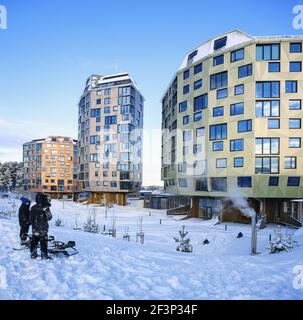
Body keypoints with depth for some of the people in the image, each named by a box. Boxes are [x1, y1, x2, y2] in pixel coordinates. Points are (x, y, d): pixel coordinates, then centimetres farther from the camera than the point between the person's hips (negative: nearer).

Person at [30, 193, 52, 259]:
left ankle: (33, 254, 23)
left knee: (34, 241, 15)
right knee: (43, 242, 2)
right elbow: (49, 217, -8)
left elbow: (30, 218, 9)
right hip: (43, 229, -5)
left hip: (35, 229, 5)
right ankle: (44, 255, 6)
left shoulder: (33, 208, 2)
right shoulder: (45, 208, -16)